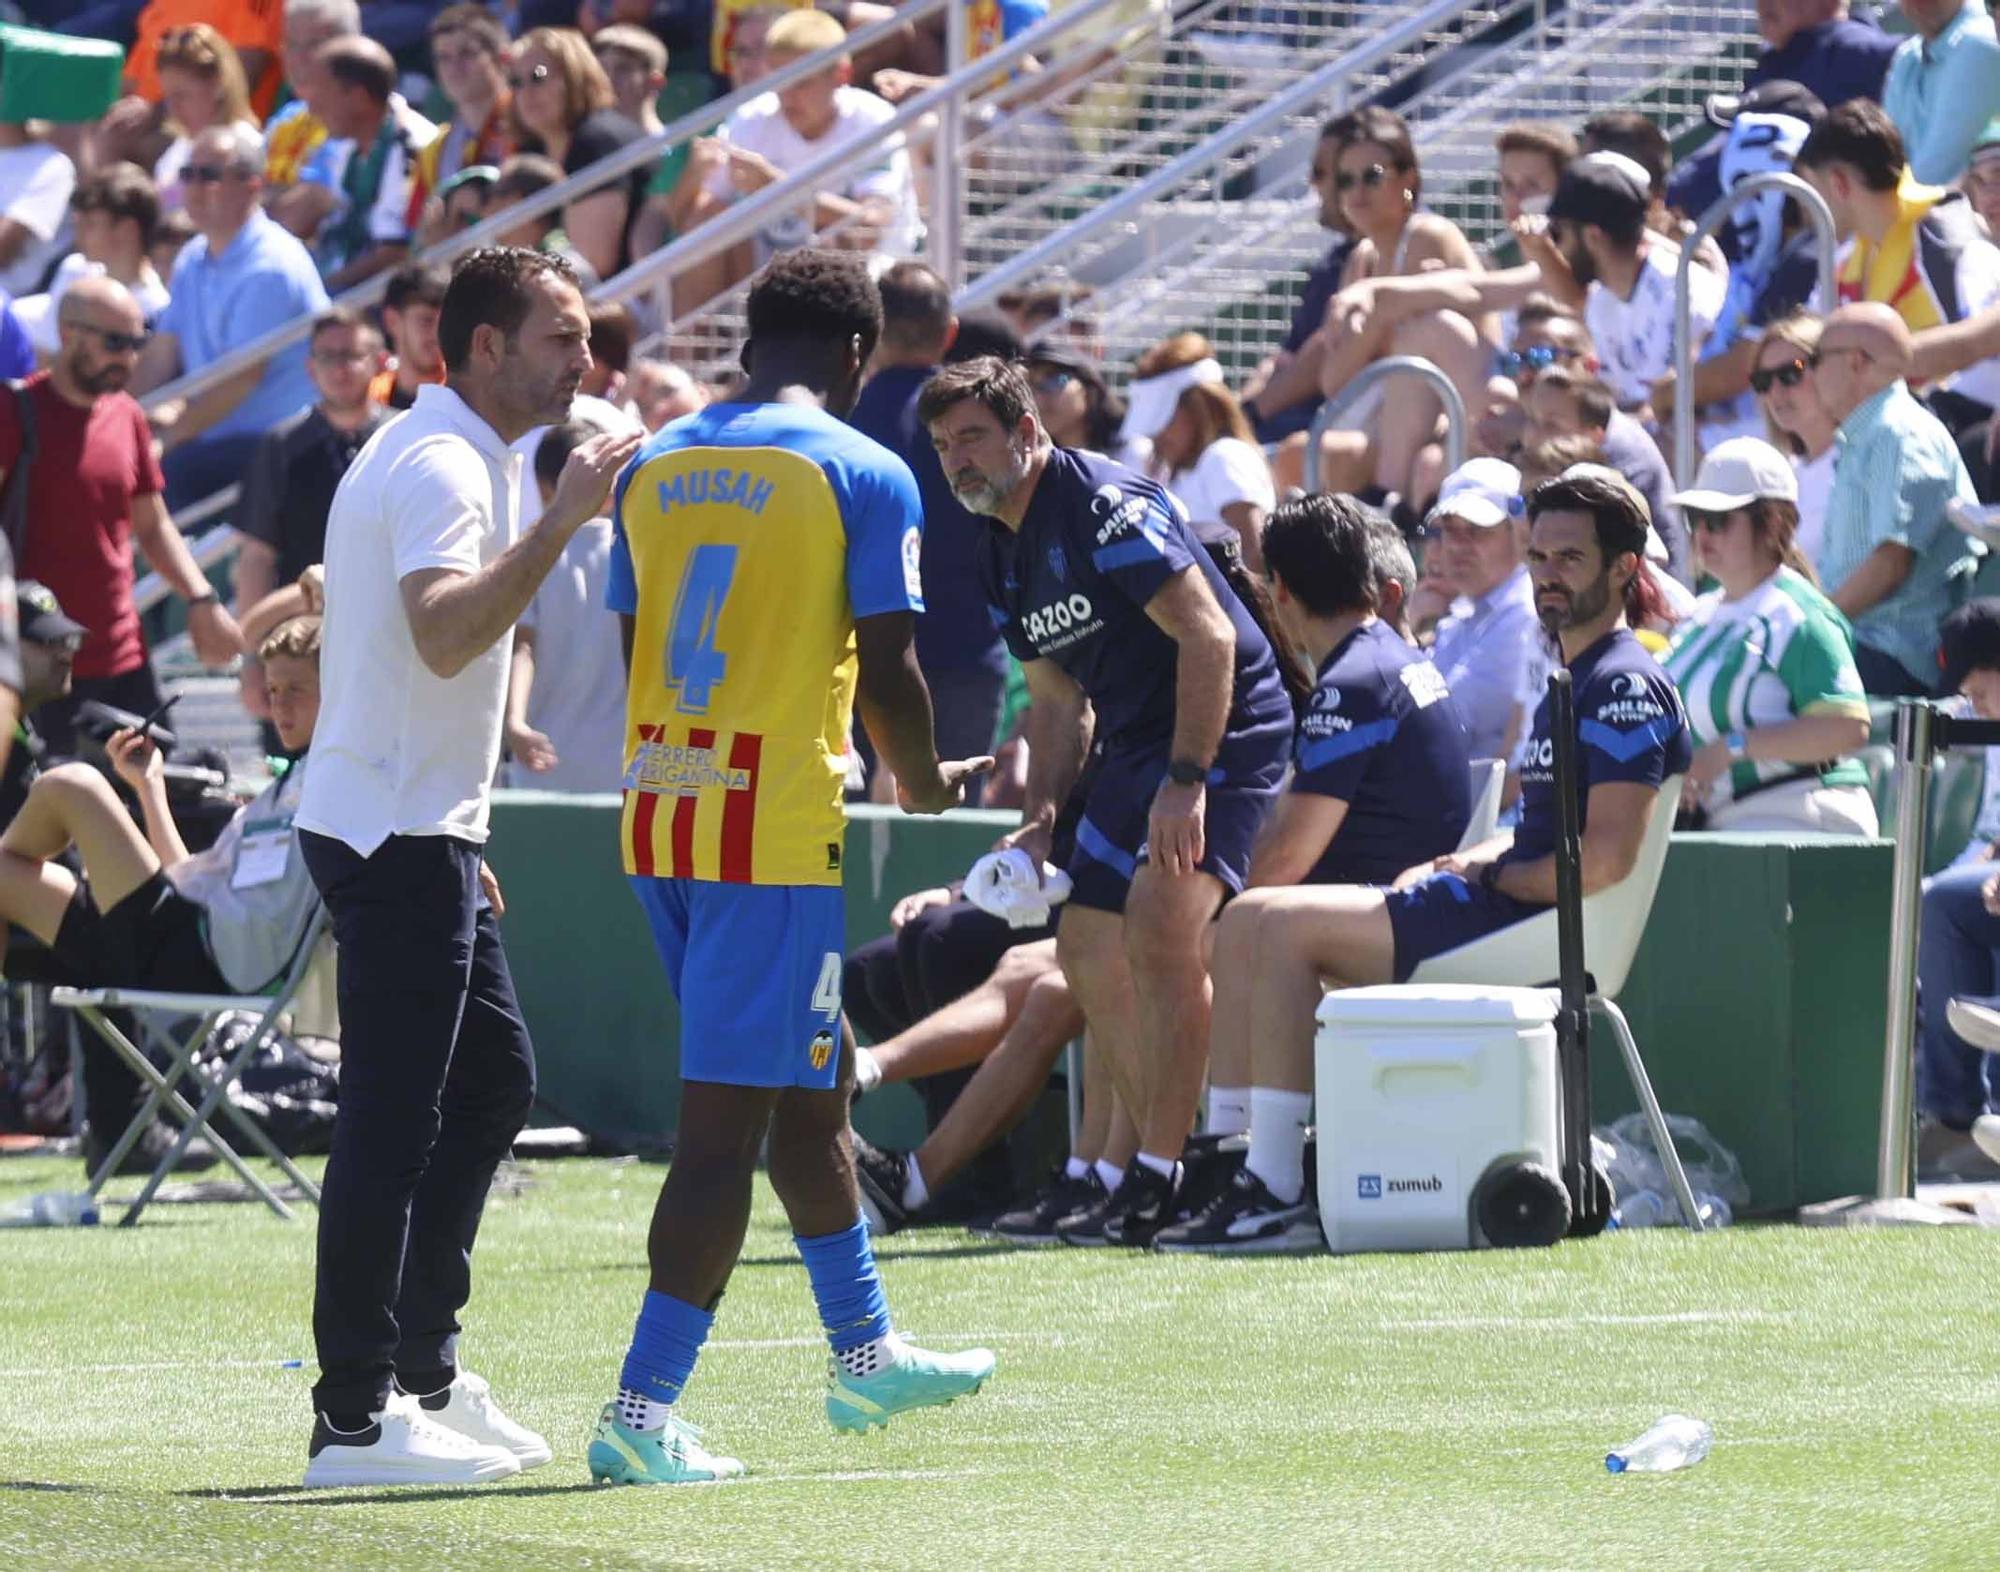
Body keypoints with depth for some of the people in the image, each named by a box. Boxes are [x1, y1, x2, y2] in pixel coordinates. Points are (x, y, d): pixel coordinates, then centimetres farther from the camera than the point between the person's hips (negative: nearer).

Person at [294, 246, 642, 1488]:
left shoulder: (450, 456, 18)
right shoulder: (442, 467, -16)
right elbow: (445, 634, -33)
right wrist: (561, 521, -36)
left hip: (422, 836, 11)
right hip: (393, 835, -11)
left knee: (494, 1080, 16)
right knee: (392, 1117, -10)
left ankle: (421, 1371, 22)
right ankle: (354, 1419, -9)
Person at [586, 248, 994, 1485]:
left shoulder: (654, 468, 11)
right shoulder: (864, 475, -6)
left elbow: (629, 650, 15)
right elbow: (888, 670, -10)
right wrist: (925, 782, 9)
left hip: (658, 814, 7)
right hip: (776, 825, -7)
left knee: (814, 1088, 22)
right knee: (728, 1122, -5)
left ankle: (868, 1353, 34)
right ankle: (644, 1408, -9)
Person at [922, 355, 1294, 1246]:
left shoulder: (1104, 507, -17)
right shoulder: (1003, 558, 11)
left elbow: (1208, 635, -23)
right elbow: (1058, 701, 20)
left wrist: (1186, 781, -27)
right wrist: (1040, 819, 6)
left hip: (1223, 730, -10)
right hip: (1137, 745, 10)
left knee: (1158, 925, -24)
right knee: (1088, 947, 8)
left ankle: (1158, 1180, -22)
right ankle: (1162, 1168, 17)